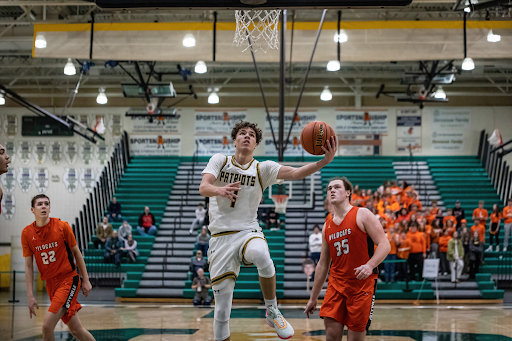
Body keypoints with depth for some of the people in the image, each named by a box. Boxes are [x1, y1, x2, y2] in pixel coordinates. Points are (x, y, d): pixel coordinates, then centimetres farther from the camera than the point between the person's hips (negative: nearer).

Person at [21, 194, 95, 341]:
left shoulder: (62, 226, -8)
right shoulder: (27, 233, 0)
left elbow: (76, 252, 3)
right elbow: (28, 266, 3)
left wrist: (85, 280, 2)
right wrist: (30, 296, -1)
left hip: (68, 279, -4)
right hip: (50, 283, 4)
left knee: (47, 325, -17)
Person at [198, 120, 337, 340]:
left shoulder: (262, 169, 5)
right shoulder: (219, 161, 5)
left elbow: (296, 173, -10)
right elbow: (203, 188, -11)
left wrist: (324, 161, -27)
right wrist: (220, 190, -34)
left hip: (248, 232, 0)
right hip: (221, 237, 0)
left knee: (262, 256, -38)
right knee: (222, 309, -3)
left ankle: (272, 311, -16)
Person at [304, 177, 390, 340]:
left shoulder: (362, 215, -4)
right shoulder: (327, 227, 13)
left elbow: (384, 245, -11)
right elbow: (323, 264, 18)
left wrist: (370, 265, -30)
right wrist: (313, 298, 18)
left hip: (362, 284, -5)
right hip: (336, 284, 5)